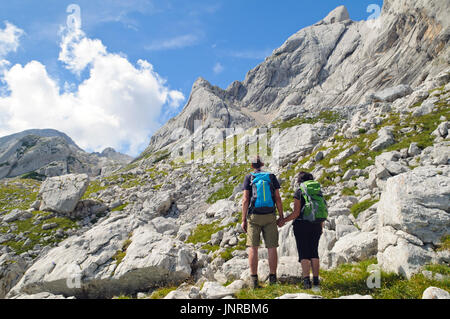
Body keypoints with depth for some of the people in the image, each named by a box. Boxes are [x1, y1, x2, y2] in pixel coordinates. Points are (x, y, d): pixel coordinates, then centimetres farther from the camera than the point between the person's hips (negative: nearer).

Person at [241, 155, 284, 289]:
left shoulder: (248, 178, 2)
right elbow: (278, 198, 1)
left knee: (253, 248, 0)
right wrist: (281, 216, 8)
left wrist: (243, 220, -4)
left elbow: (245, 199, -6)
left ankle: (254, 279, -3)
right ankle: (272, 278, 6)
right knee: (271, 248, 5)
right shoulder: (272, 177, 7)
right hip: (269, 217, 2)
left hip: (254, 217, -1)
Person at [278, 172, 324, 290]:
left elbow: (296, 213, -13)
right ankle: (316, 280, 5)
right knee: (314, 253, 12)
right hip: (315, 226, 4)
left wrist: (283, 221, -2)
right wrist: (321, 227, 19)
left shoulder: (298, 193, -7)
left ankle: (307, 280, -11)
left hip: (301, 225, -4)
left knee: (304, 254, 0)